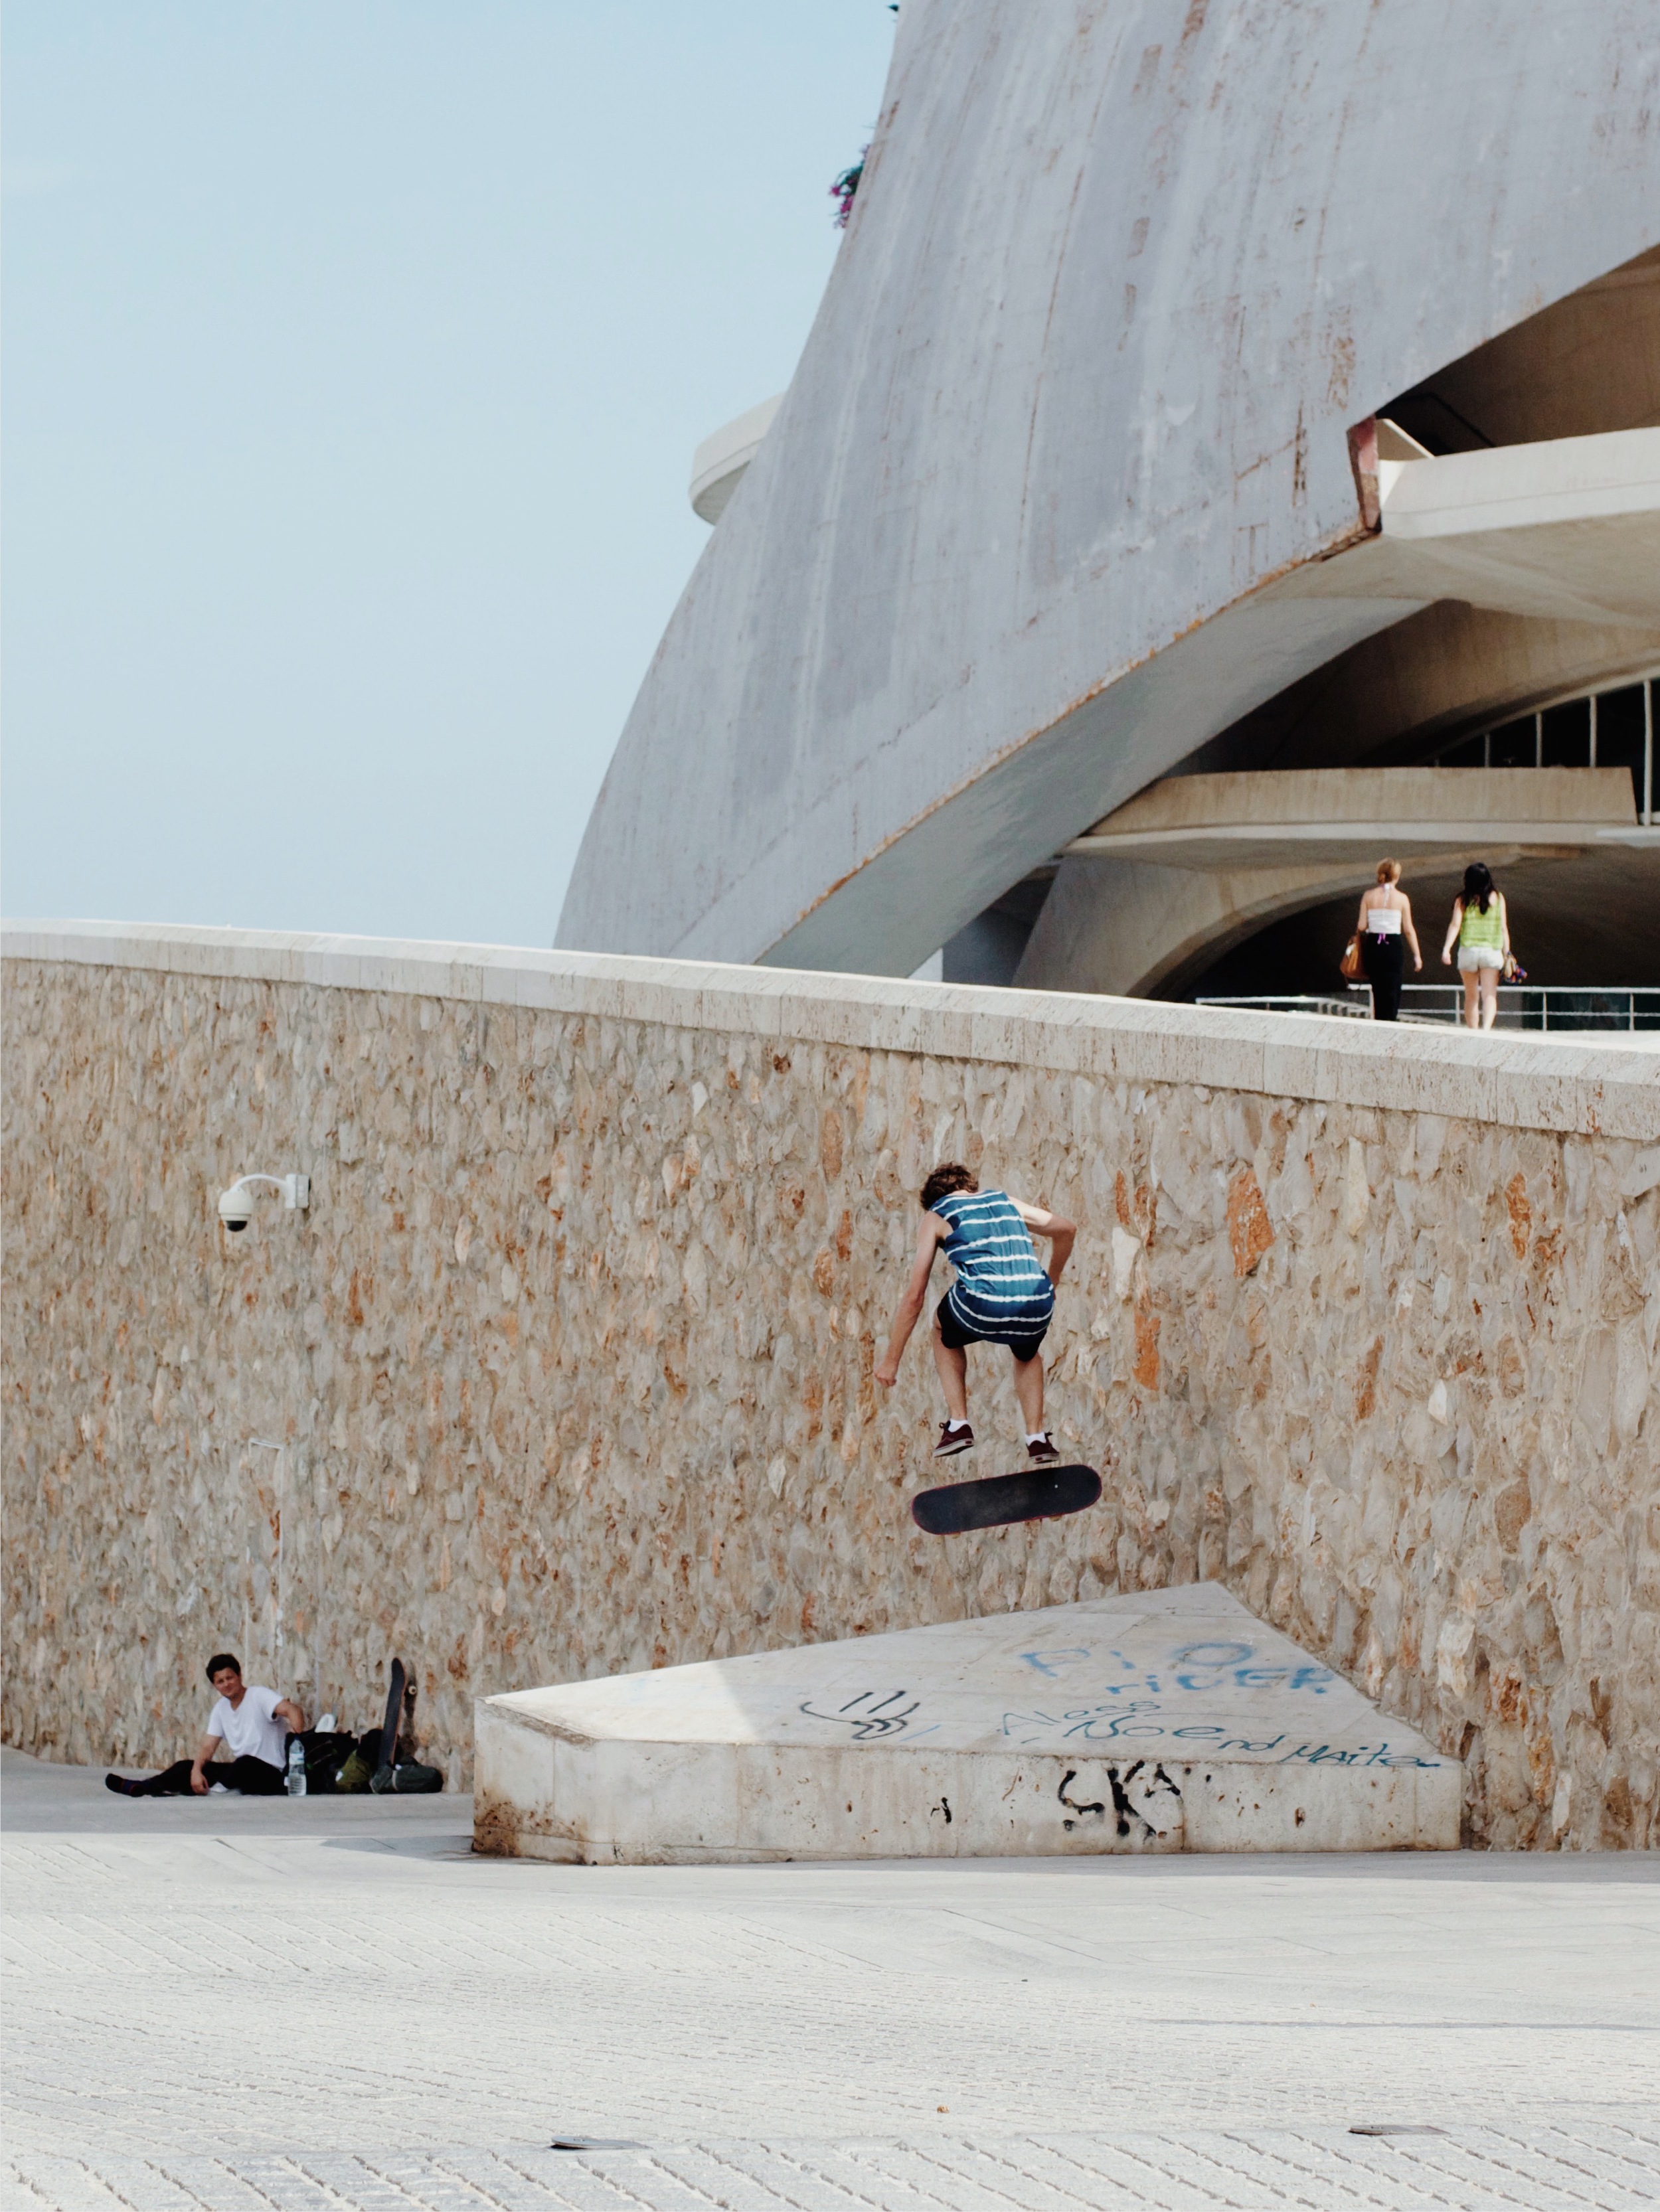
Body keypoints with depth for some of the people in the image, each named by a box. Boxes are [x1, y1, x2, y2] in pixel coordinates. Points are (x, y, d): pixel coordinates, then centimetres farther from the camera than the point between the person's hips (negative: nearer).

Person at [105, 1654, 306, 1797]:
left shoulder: (259, 1697, -10)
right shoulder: (221, 1709, 12)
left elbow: (292, 1710, -27)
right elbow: (208, 1745, 6)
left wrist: (297, 1739, -46)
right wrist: (196, 1771, -15)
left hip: (272, 1776, -7)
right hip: (243, 1772, 7)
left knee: (245, 1763, -41)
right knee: (186, 1766, -1)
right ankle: (139, 1788, -9)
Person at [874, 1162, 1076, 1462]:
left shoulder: (936, 1216, 18)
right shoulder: (1007, 1202, 28)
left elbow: (915, 1297, 16)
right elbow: (1067, 1230, 38)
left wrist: (891, 1360, 22)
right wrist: (1051, 1282, 53)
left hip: (983, 1308, -3)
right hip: (1036, 1307, 3)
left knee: (944, 1331, 33)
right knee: (1028, 1353, 39)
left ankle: (958, 1426, 23)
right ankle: (1037, 1439, 25)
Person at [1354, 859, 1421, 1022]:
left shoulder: (1368, 896, 1)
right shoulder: (1401, 898, -4)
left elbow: (1362, 926, -2)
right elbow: (1409, 930, -3)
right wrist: (1417, 955, 4)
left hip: (1373, 947, 2)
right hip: (1393, 947, -2)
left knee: (1378, 992, 14)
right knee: (1392, 994, 0)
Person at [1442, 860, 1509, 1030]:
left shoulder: (1463, 901, 3)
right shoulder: (1498, 898, 5)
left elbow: (1455, 925, -9)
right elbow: (1504, 928, 4)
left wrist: (1446, 949, -15)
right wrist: (1507, 955, 8)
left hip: (1468, 951, 1)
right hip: (1492, 951, -1)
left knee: (1471, 996, 14)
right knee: (1489, 995, -7)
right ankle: (1486, 1027, -29)